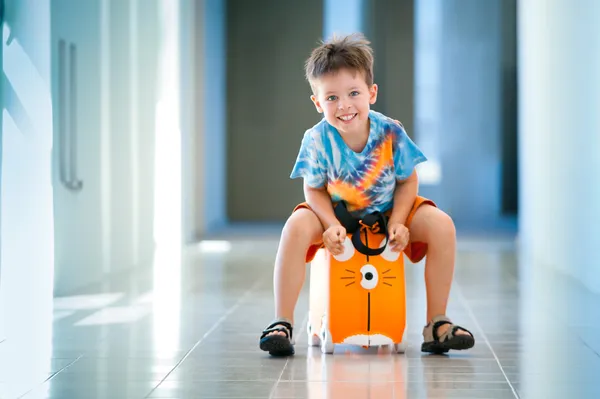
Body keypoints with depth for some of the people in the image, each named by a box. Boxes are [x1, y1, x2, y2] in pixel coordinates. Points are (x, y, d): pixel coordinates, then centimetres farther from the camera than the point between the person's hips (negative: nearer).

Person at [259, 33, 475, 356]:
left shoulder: (390, 133, -18)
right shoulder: (317, 140, -19)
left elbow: (407, 181, -6)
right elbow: (314, 190, -9)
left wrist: (397, 222, -21)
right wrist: (331, 226, -27)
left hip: (388, 212, 1)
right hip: (336, 216, -1)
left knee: (442, 225, -22)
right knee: (296, 226, -32)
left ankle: (437, 324, -10)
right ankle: (282, 324, -24)